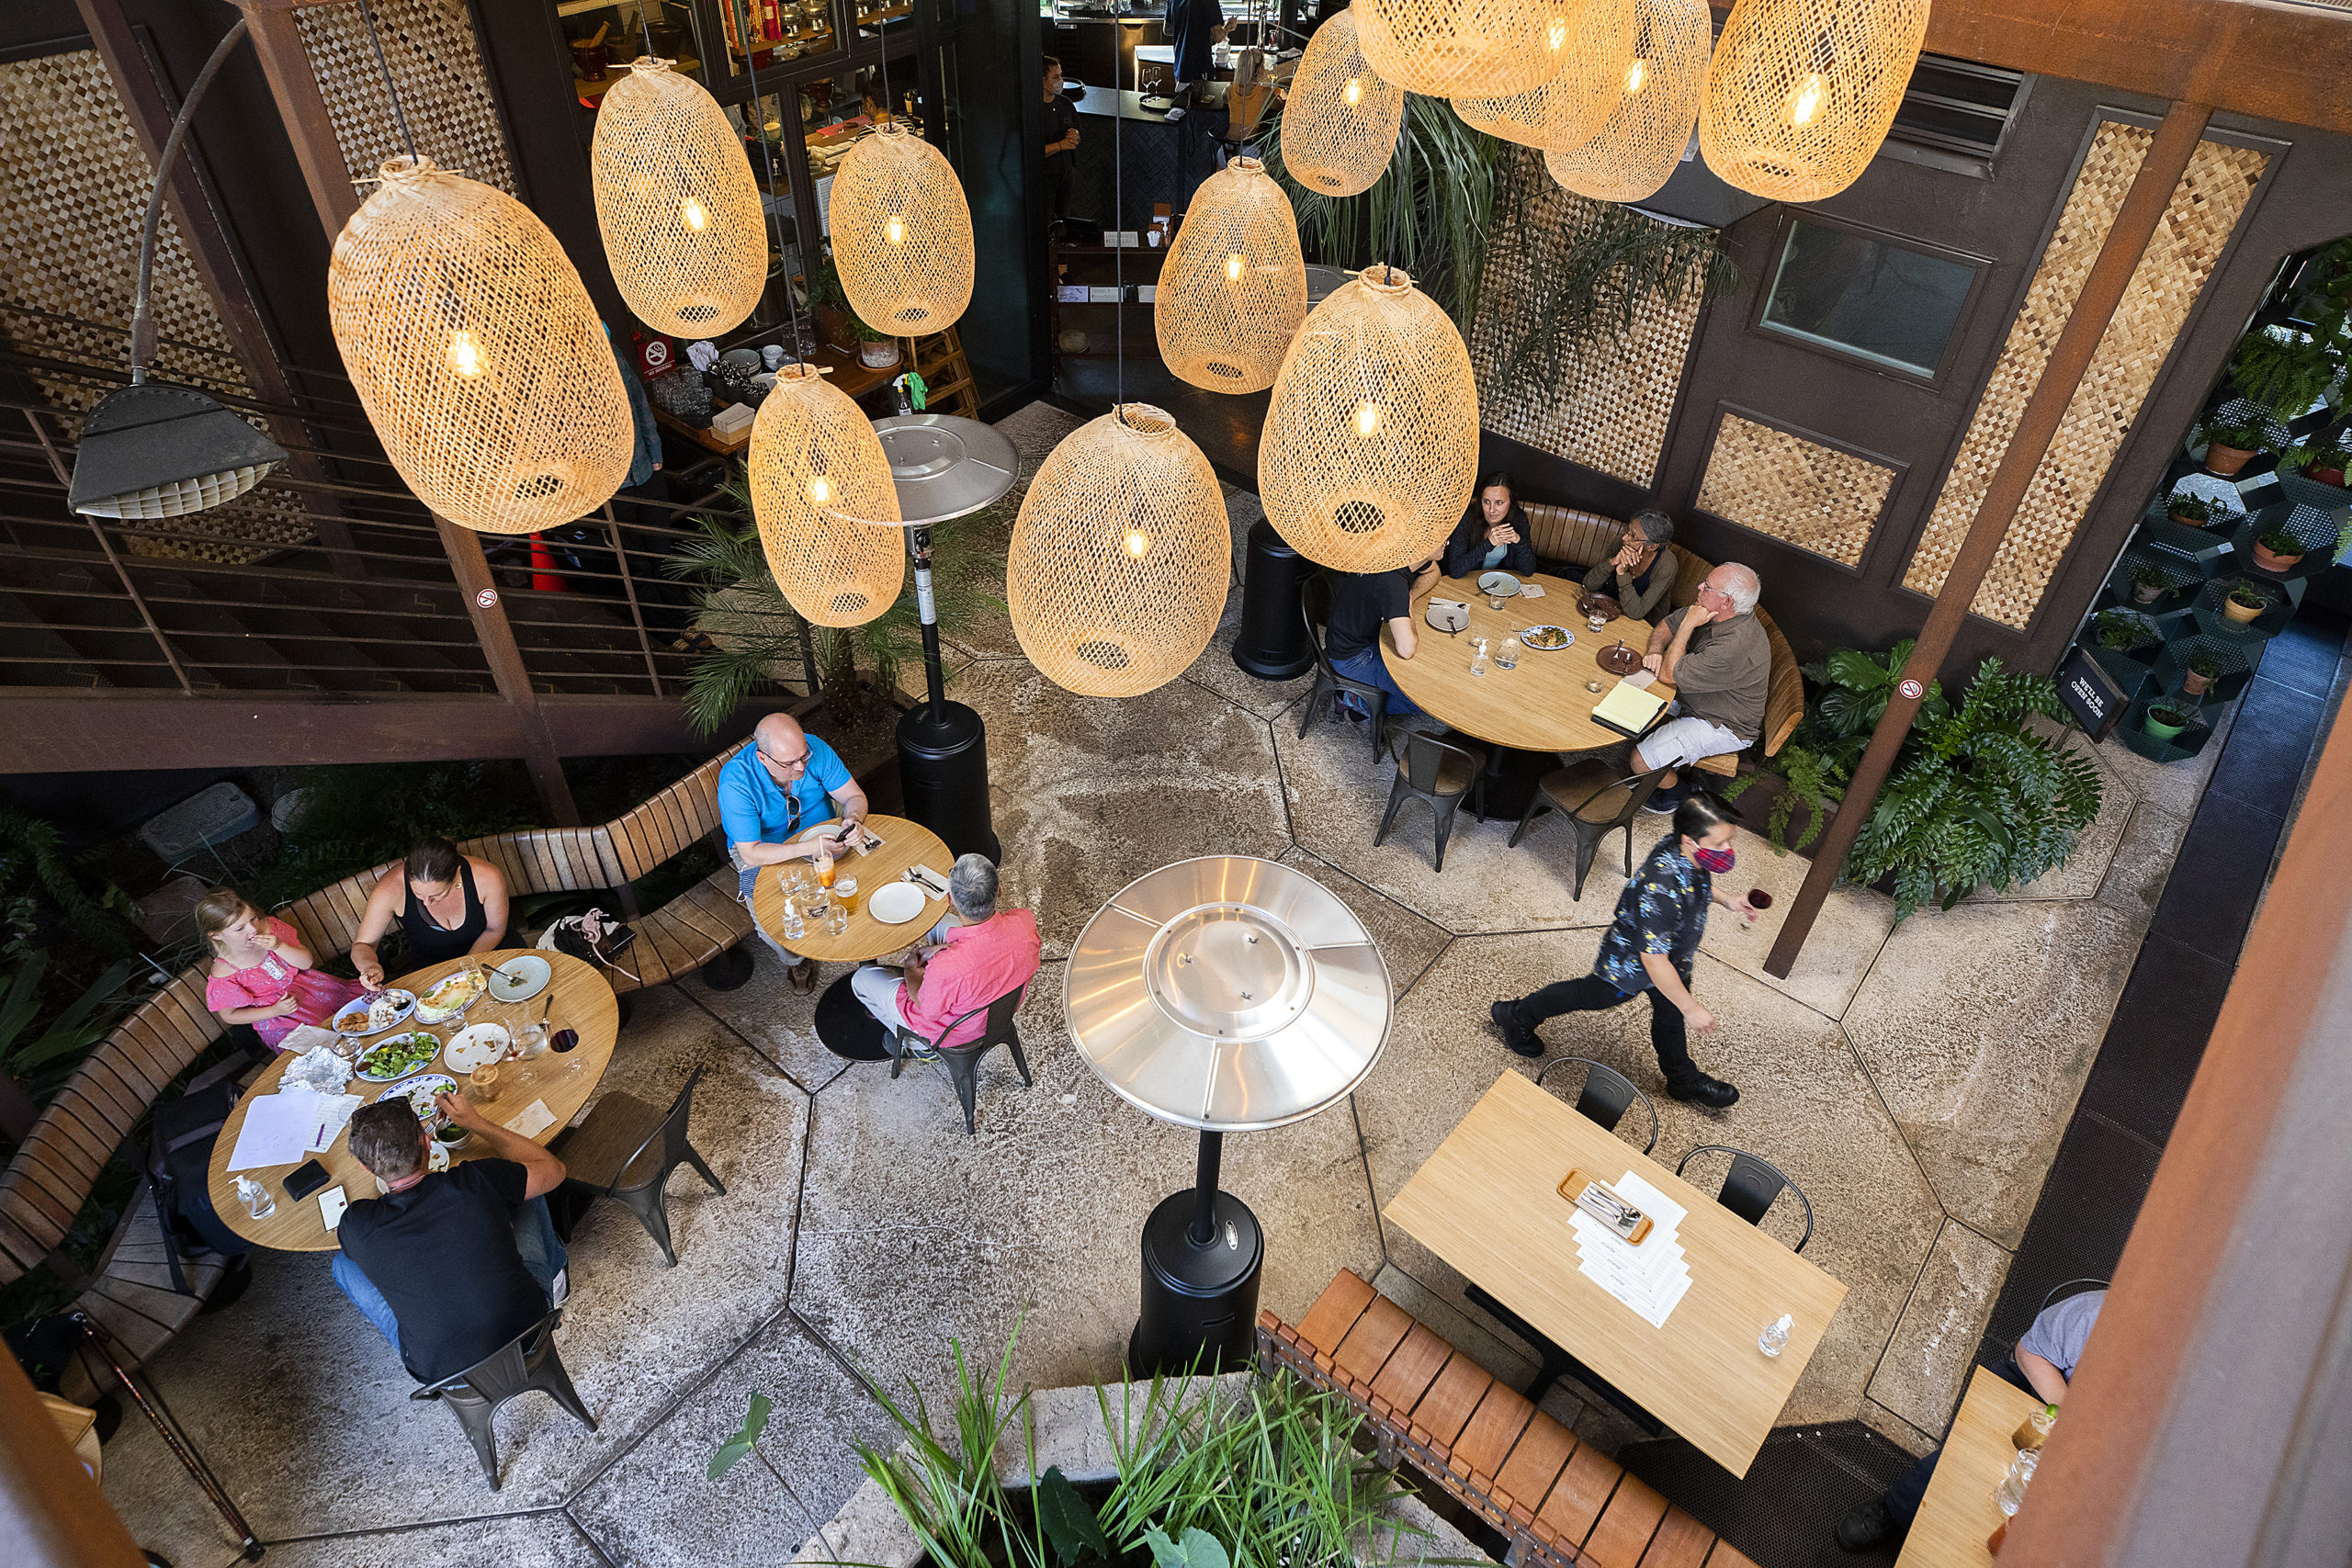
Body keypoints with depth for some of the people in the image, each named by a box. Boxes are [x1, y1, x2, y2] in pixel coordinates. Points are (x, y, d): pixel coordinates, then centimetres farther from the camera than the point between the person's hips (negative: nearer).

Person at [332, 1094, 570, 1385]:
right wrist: (476, 1122, 2)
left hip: (439, 1370, 0)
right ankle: (554, 1274, 44)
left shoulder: (355, 1227, -20)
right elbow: (553, 1168, -1)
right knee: (526, 1190, 17)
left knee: (344, 1263, 17)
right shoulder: (476, 1181, -22)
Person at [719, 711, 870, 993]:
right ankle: (798, 958, 11)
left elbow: (855, 796, -10)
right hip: (765, 852, -3)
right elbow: (751, 853, -29)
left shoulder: (815, 749, -21)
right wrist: (808, 848, -42)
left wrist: (853, 818, -35)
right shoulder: (735, 782, -30)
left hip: (823, 836, 3)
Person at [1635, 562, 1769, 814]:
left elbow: (1669, 674, -29)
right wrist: (1656, 650, -15)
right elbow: (1665, 626, 7)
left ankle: (1679, 792, 15)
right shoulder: (1709, 611, -10)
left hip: (1722, 726, -9)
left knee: (1641, 760, -20)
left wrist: (1688, 625, -26)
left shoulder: (1736, 646, -37)